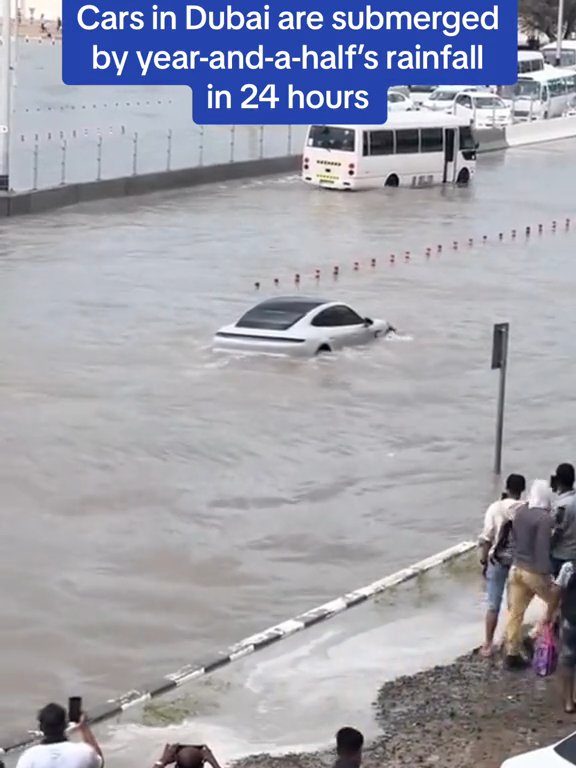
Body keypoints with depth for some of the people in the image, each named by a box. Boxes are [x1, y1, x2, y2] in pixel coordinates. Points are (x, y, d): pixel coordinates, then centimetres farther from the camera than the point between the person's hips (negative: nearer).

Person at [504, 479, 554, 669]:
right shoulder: (545, 518, -19)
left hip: (517, 568, 7)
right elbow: (543, 549, -21)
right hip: (535, 571, -7)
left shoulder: (520, 513, 4)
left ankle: (512, 654, 13)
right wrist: (547, 575, -16)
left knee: (515, 613, 10)